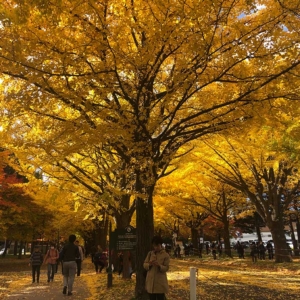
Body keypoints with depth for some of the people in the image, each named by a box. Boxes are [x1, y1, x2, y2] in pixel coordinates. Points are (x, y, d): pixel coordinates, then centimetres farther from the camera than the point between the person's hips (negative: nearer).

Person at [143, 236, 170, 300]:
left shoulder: (165, 255, -5)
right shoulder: (150, 253, 6)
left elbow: (166, 268, -9)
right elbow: (144, 265, 4)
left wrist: (159, 265, -27)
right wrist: (149, 264, -18)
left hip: (160, 282, -3)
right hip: (150, 281, 3)